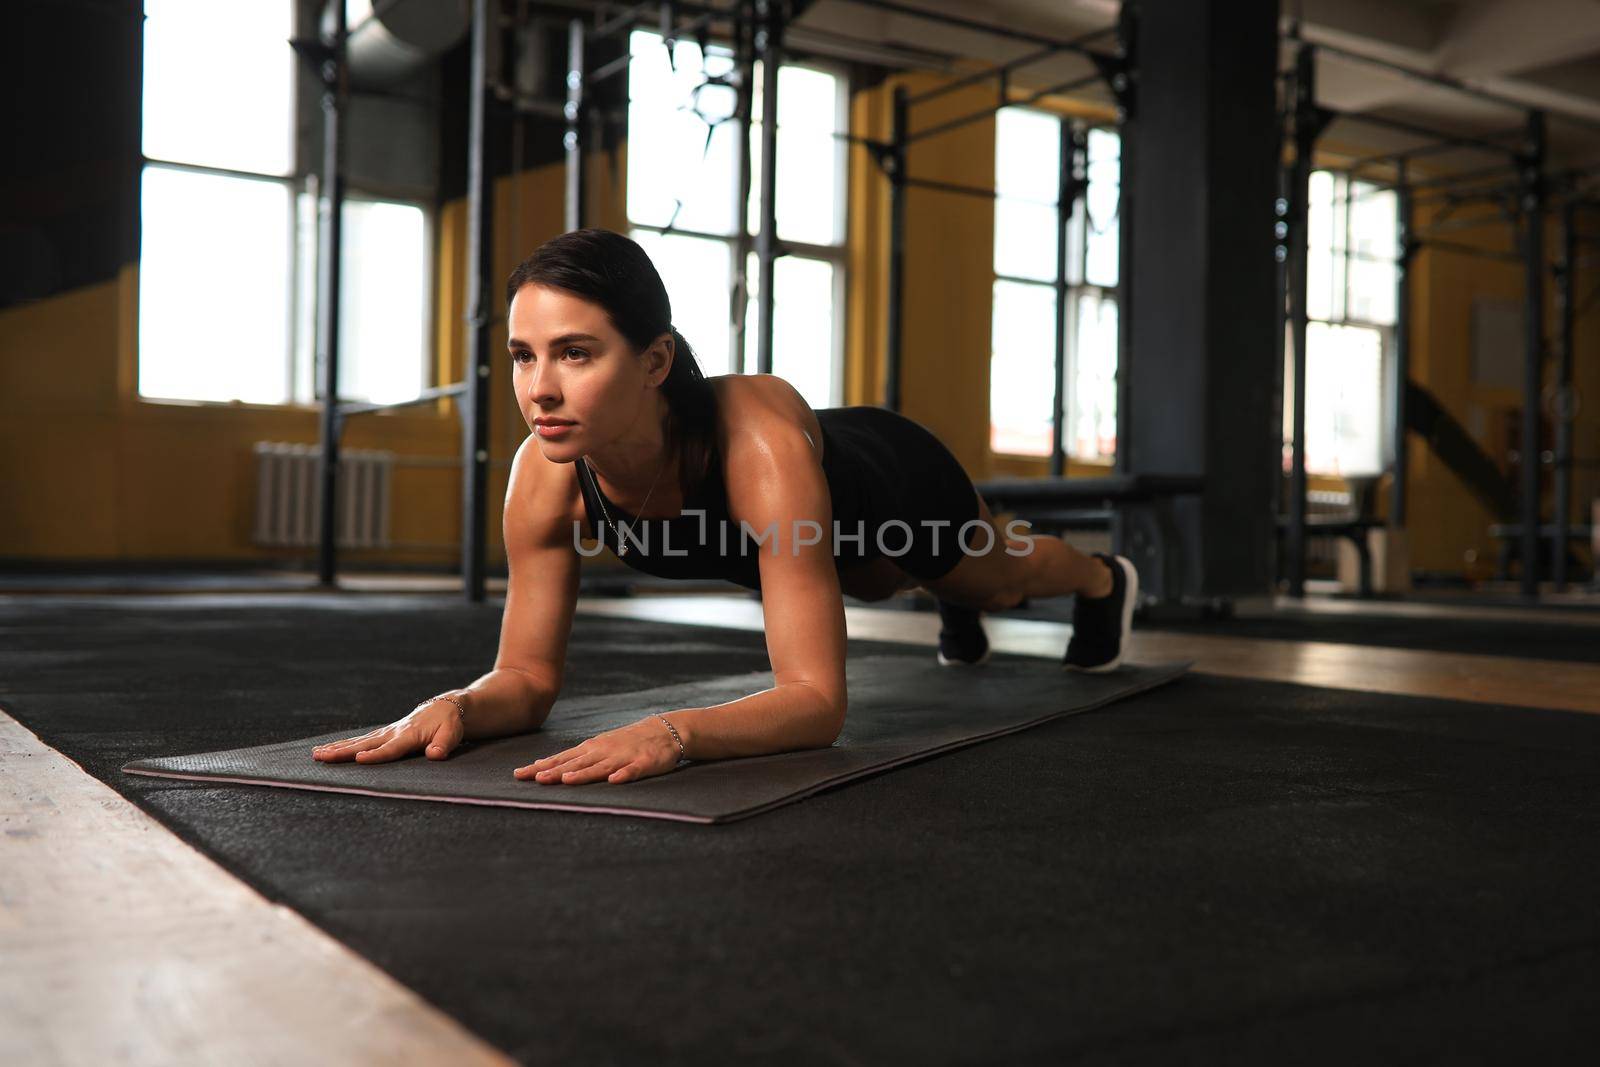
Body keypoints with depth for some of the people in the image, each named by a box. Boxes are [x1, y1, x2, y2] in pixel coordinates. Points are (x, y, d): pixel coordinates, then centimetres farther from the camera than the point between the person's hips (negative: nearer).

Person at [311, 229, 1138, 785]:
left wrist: (671, 731, -69)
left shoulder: (761, 444, -52)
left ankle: (1106, 579, 71)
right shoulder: (546, 474, -37)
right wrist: (456, 707, -49)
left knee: (998, 579, 33)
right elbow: (528, 676, -26)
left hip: (896, 487, -3)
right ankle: (958, 614, 79)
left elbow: (817, 698, -52)